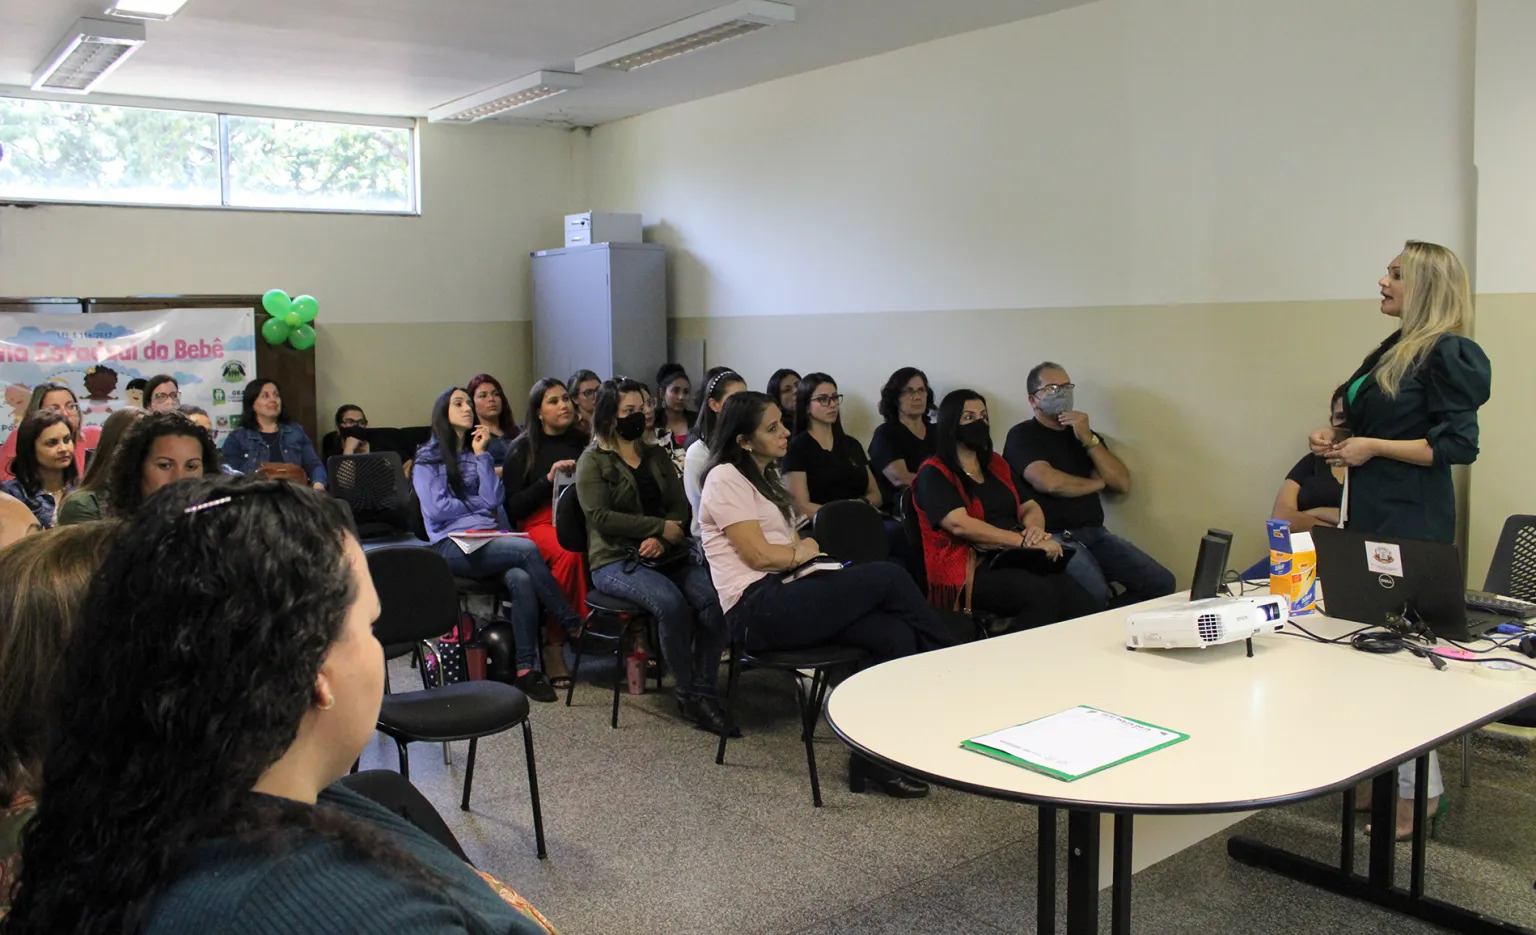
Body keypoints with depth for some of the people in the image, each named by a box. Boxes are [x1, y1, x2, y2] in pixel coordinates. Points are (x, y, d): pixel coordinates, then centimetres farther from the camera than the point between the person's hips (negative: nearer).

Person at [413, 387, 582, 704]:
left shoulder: (477, 453, 23)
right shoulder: (427, 459, 9)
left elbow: (495, 500, 6)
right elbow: (436, 509, -5)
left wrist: (481, 455, 4)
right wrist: (480, 505, 5)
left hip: (489, 540, 4)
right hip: (452, 545, -4)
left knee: (521, 579, -31)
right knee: (527, 548, -31)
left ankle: (527, 669, -33)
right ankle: (573, 626, -23)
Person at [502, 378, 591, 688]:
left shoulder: (583, 443, 20)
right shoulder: (522, 449, 9)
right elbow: (512, 507, 1)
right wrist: (548, 479, -10)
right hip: (540, 524, -3)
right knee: (569, 553, -37)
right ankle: (554, 645, -27)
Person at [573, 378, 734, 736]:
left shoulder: (657, 456, 20)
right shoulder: (592, 461, 4)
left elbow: (680, 507, 11)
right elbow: (600, 515, -10)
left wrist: (661, 540, -10)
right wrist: (660, 526, -11)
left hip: (665, 556, 5)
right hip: (615, 560, -5)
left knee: (714, 599, -25)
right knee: (671, 603, -33)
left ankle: (703, 694, -18)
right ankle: (687, 691, -16)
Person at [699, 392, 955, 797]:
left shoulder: (765, 478, 26)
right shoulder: (725, 478, -3)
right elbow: (758, 554, -11)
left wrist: (804, 549, -3)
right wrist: (804, 551, 6)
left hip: (783, 596, 9)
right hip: (757, 609, -9)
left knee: (896, 635, -15)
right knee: (888, 577, -18)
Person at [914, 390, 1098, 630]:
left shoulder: (996, 465, 22)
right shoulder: (934, 474, 0)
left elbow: (1031, 507, 20)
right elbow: (960, 524, -15)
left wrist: (1034, 528, -6)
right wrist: (1025, 542, -19)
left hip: (1015, 560, 6)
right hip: (967, 570, -6)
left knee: (1068, 588, -27)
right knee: (1041, 592, -34)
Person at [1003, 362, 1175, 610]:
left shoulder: (1083, 433, 20)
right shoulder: (1022, 435, 1)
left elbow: (1123, 484, 8)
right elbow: (1049, 483, -17)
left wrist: (1088, 439, -3)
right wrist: (1097, 483, 1)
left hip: (1095, 533, 7)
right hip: (1054, 536, -7)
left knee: (1161, 583, -9)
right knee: (1095, 594, -32)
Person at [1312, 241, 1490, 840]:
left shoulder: (1448, 354, -11)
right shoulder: (1394, 349, 16)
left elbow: (1459, 445, -15)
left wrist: (1373, 447, -16)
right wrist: (1335, 440, 10)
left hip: (1411, 521, -9)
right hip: (1370, 513, 9)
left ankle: (1420, 792, 4)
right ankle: (1386, 775, 19)